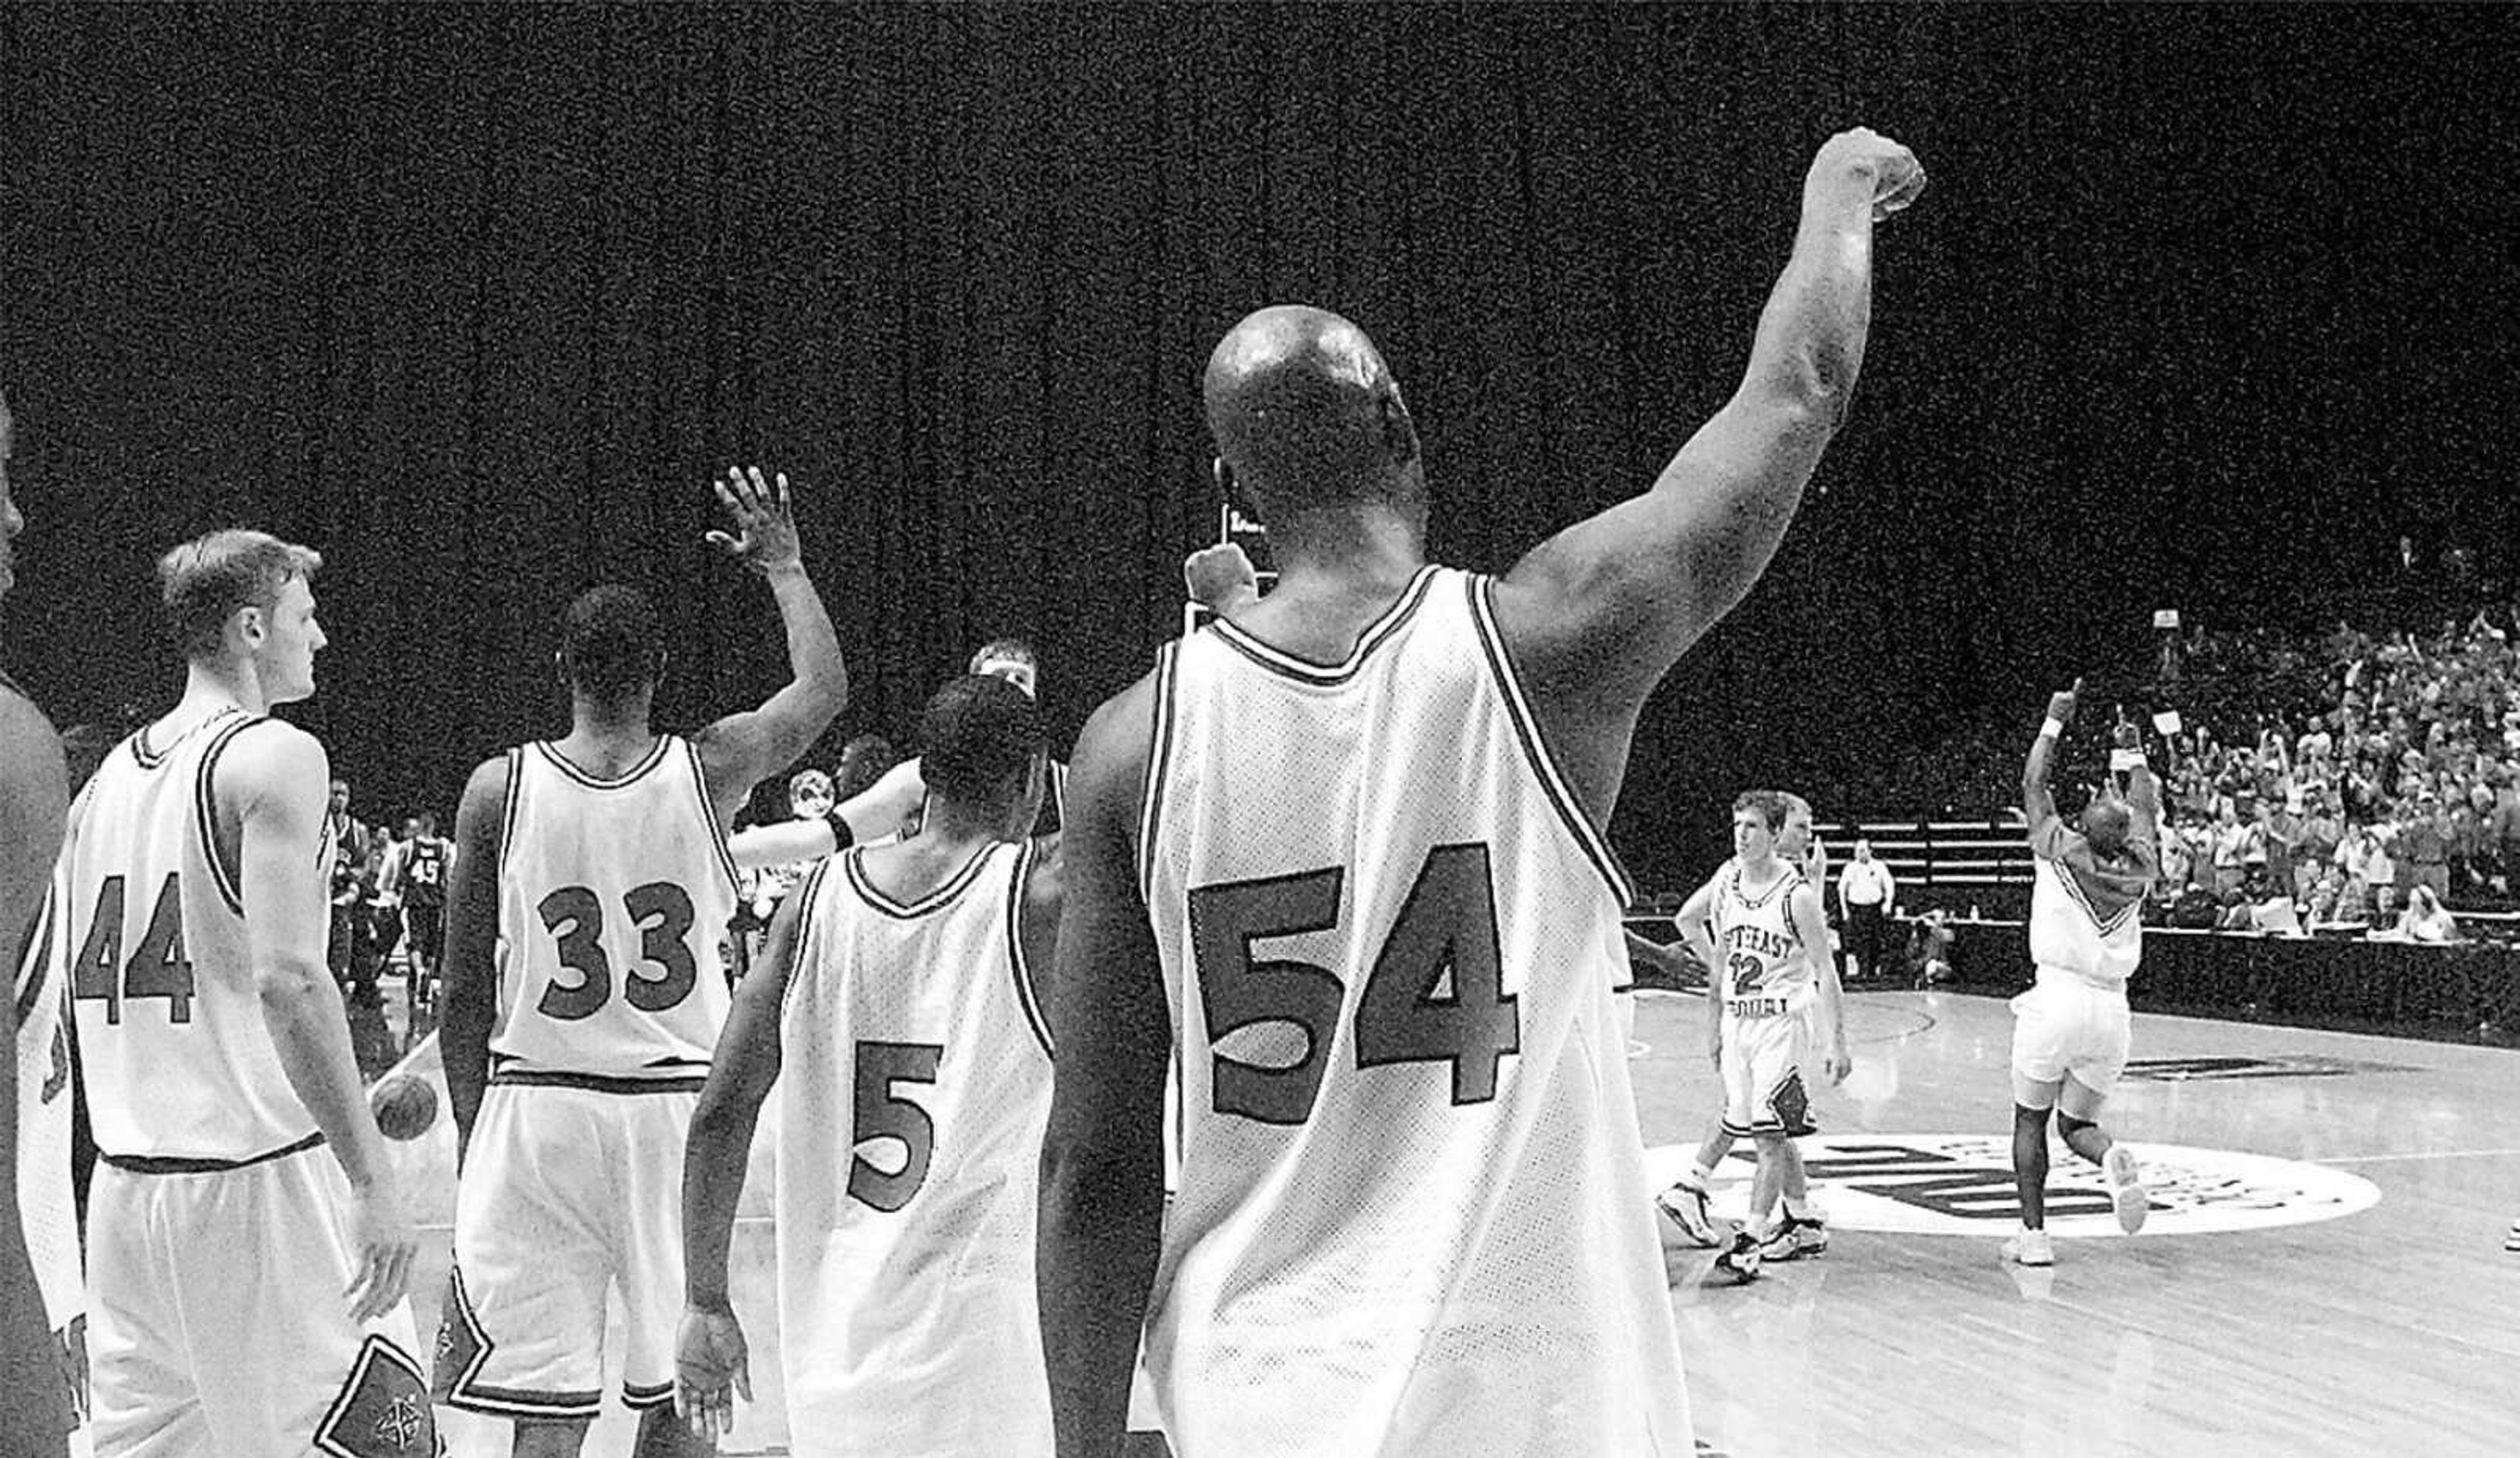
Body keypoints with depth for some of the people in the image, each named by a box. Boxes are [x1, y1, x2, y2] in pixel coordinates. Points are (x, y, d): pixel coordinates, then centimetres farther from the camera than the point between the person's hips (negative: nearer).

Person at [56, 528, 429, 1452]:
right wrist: (373, 1178, -21)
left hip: (127, 1191, 8)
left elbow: (69, 991, 15)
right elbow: (287, 980, -21)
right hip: (261, 1177, -8)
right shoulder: (274, 756, -9)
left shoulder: (108, 776, 14)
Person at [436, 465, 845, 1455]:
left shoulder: (498, 789, -2)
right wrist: (785, 567, 31)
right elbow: (825, 687, 17)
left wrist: (472, 1135, 12)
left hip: (536, 1109, 0)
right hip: (679, 1105, 0)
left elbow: (466, 993, 2)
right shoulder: (710, 771, -2)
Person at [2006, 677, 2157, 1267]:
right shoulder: (2140, 864, 3)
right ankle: (2113, 1158, -18)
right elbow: (2148, 808, 23)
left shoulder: (2059, 849, -6)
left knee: (2031, 1119, 13)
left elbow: (2032, 784, 9)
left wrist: (2055, 722, 18)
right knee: (2077, 1122, 16)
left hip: (2057, 999, -3)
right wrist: (2130, 753, 34)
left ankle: (2034, 1235, 8)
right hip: (2112, 1008, 3)